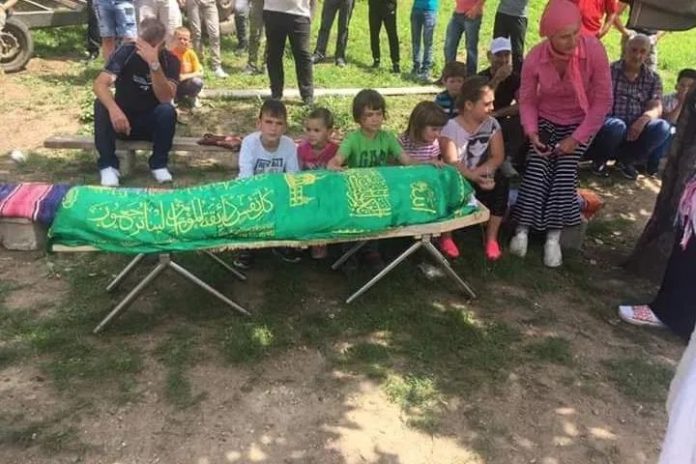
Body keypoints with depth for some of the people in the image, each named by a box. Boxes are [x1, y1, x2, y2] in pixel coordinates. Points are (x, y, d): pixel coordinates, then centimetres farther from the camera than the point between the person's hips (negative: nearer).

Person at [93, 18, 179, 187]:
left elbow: (166, 98, -28)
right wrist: (114, 109, -45)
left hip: (151, 123, 0)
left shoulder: (170, 60, -12)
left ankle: (159, 163, -12)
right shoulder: (126, 52, -12)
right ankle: (108, 165, -18)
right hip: (122, 117, 1)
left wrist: (154, 64, -39)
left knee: (167, 110, -31)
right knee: (102, 105, -28)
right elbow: (99, 84, -25)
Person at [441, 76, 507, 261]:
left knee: (500, 183, -26)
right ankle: (446, 235, -12)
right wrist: (475, 178, -37)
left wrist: (479, 173, -25)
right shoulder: (451, 127, -12)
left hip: (481, 177, 3)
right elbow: (452, 163, -21)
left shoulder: (492, 124, -1)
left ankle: (492, 238, -15)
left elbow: (498, 157, -7)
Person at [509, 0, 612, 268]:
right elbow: (527, 100, -8)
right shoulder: (535, 58, -20)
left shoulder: (594, 50, -24)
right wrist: (532, 133, -23)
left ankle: (554, 236, -19)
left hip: (580, 122, -1)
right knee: (537, 168, -20)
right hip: (545, 121, 1)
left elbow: (603, 100, -18)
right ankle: (522, 229, -18)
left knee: (565, 170, -21)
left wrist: (577, 138, -21)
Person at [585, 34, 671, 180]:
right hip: (608, 126, -3)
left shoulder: (653, 79, 12)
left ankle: (626, 160, 0)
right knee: (616, 125, -38)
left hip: (635, 130, 4)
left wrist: (645, 118, -25)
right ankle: (599, 159, -4)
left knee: (662, 127, -25)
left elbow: (656, 108, -1)